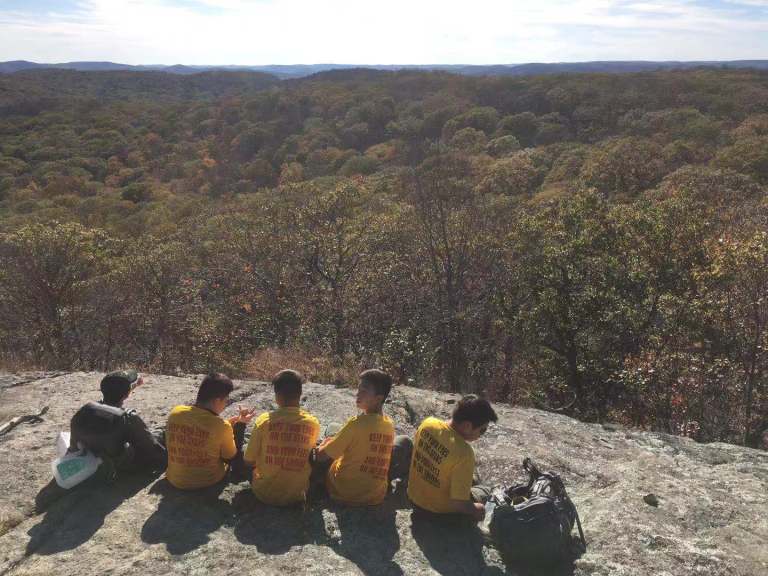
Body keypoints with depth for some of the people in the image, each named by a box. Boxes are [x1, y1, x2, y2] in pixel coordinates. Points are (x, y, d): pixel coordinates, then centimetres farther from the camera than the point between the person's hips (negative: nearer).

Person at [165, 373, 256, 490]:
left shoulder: (175, 412, -11)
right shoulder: (221, 426, -24)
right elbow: (232, 457, -7)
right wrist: (241, 424, -2)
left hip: (175, 480, 4)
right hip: (208, 482, -4)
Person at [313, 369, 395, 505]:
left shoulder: (357, 423, -20)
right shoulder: (389, 425, -2)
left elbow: (321, 456, -15)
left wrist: (326, 444, 7)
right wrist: (337, 442, 16)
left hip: (344, 493, -5)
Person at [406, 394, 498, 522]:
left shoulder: (427, 423, -16)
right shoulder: (464, 453, -34)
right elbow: (459, 503, -29)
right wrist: (475, 509, -8)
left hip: (414, 497, 5)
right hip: (440, 511, -5)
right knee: (483, 491, 21)